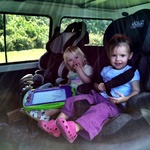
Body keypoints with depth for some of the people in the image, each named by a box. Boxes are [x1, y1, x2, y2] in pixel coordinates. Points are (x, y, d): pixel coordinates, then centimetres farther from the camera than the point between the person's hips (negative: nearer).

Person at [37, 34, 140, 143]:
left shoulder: (132, 72, 1)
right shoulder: (106, 70, 16)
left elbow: (136, 91, -6)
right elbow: (95, 83, 24)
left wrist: (125, 99, -26)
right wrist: (99, 86, -1)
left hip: (116, 103, -6)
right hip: (100, 96, 6)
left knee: (101, 109, -39)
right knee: (74, 100, -9)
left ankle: (74, 129, -55)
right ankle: (57, 125, -15)